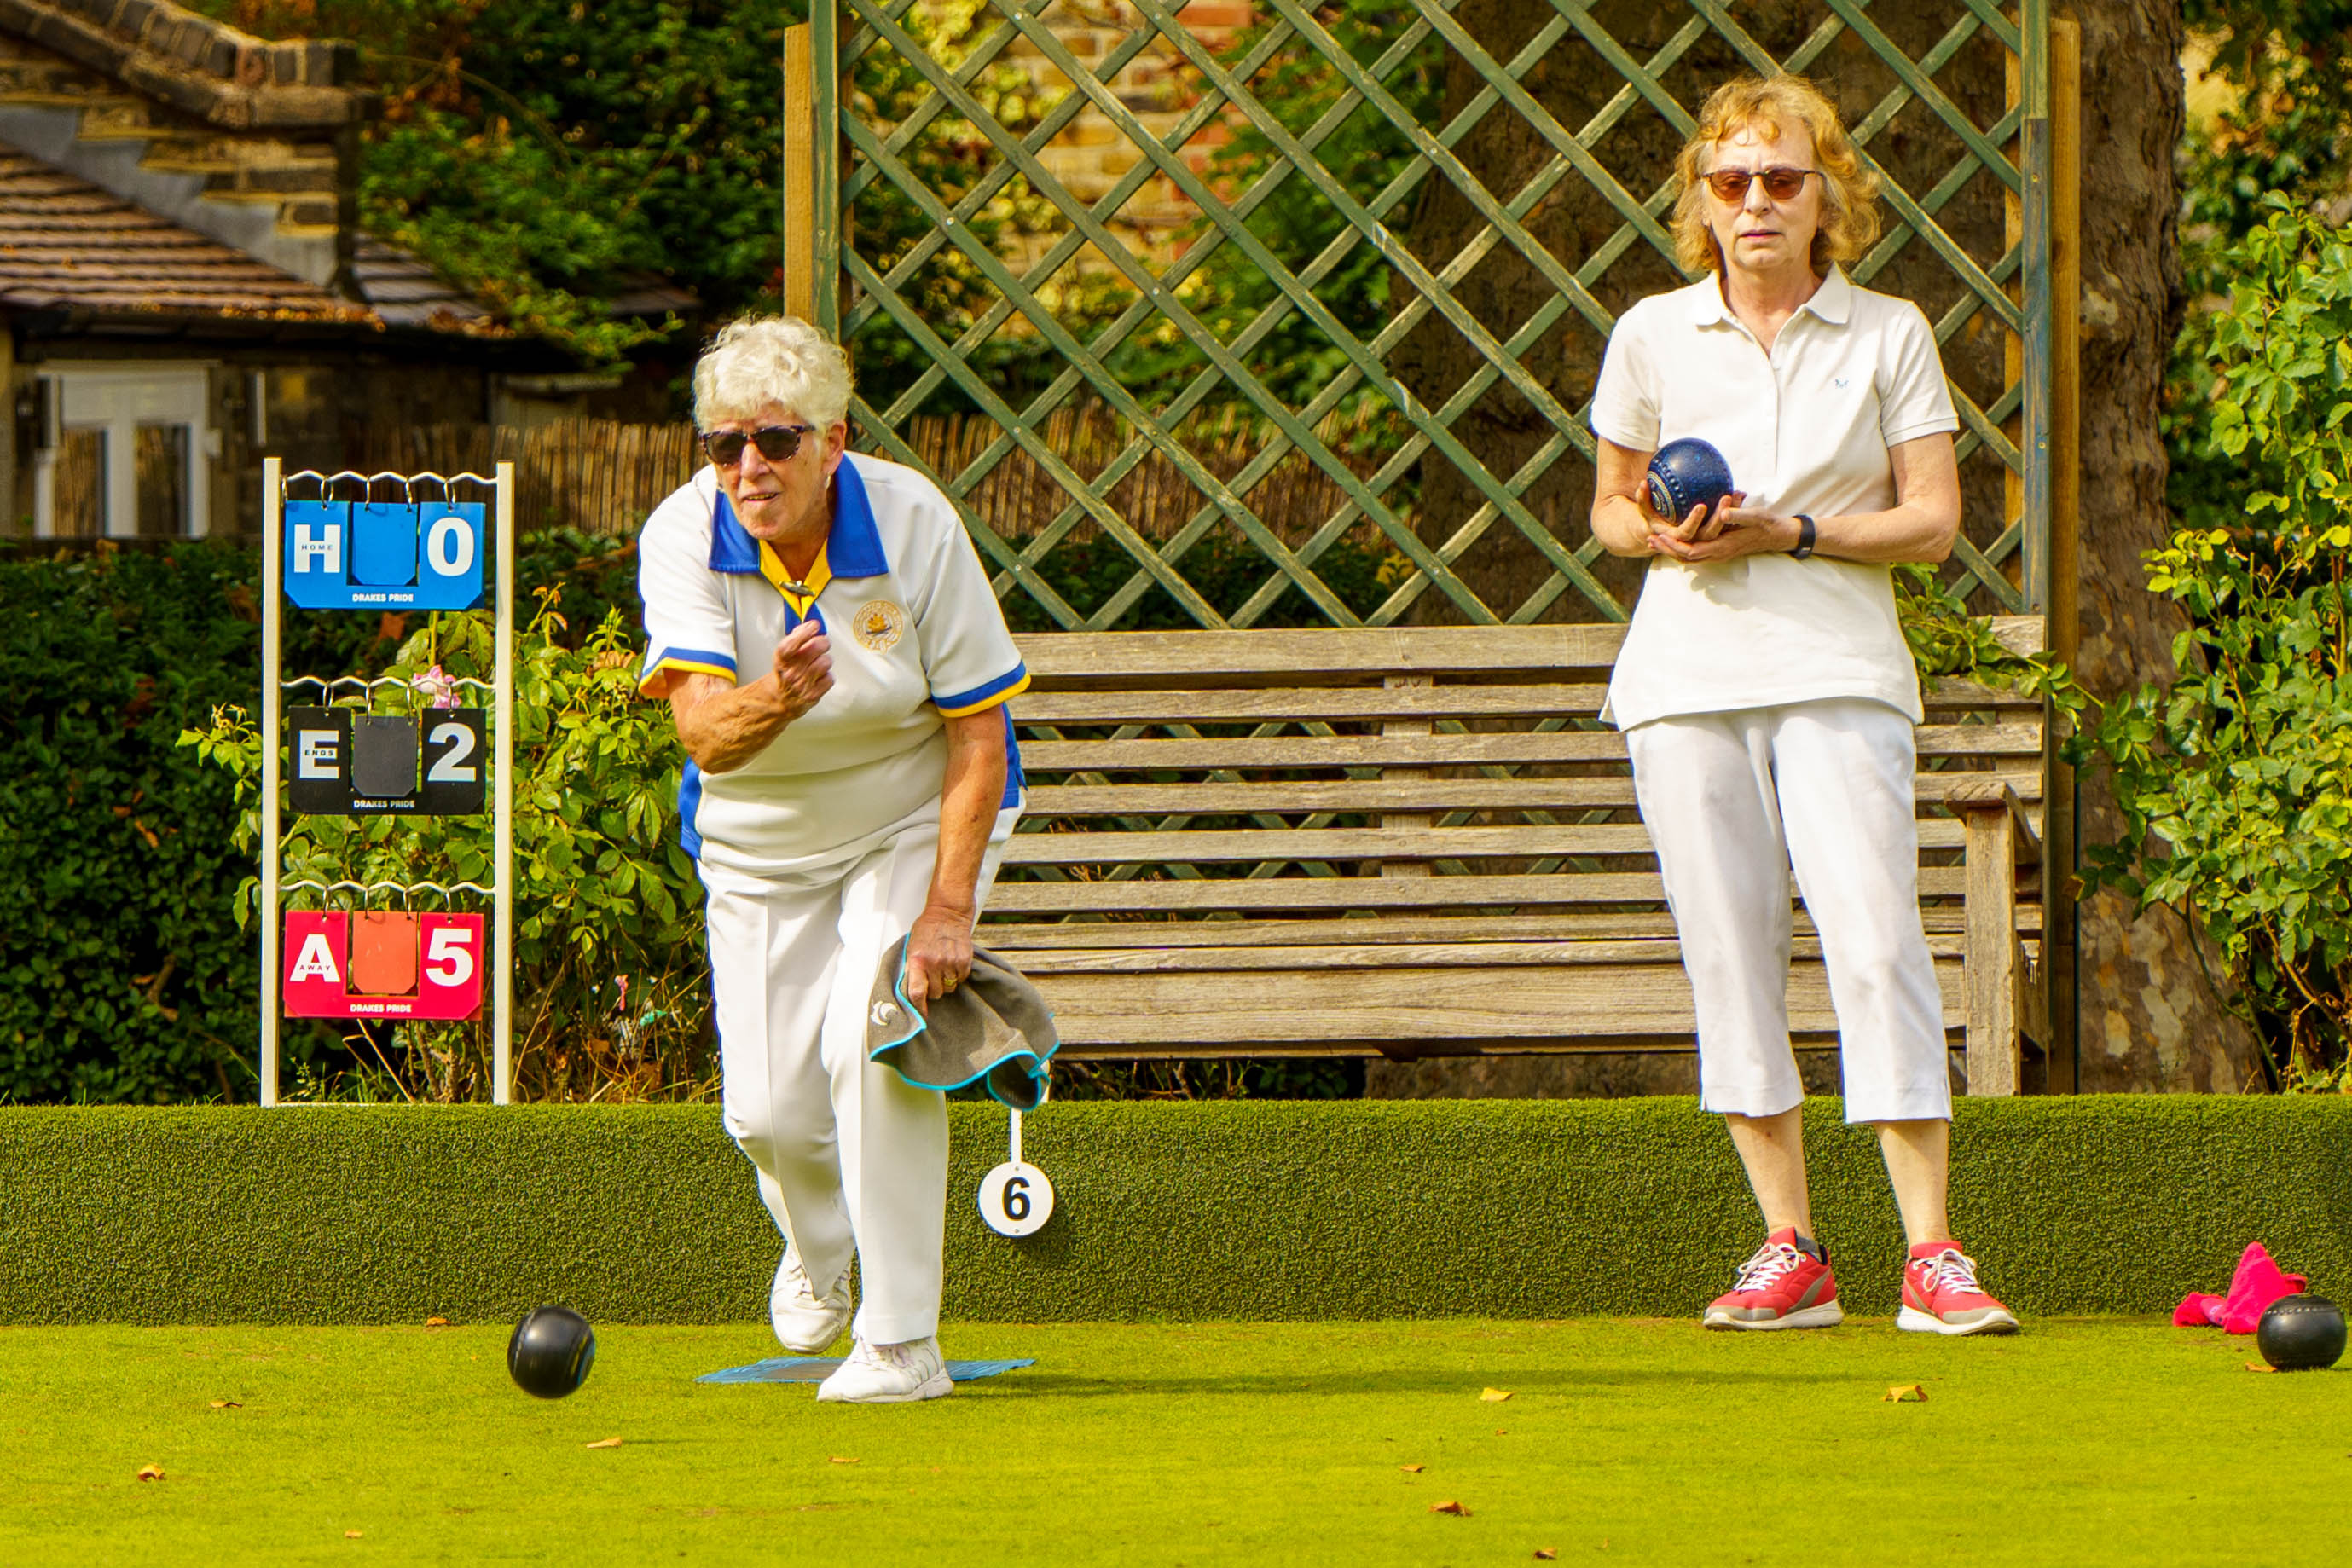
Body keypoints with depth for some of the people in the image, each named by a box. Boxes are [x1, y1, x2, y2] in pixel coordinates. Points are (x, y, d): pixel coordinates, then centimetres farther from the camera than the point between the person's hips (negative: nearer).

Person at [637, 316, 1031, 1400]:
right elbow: (703, 731, -34)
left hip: (915, 821, -2)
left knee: (874, 1042, -23)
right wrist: (770, 702, -57)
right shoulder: (683, 537, -22)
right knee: (769, 1110, -2)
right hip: (758, 847, 2)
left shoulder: (913, 526, -23)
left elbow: (979, 736, -17)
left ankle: (901, 1344, -15)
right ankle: (818, 1250, 36)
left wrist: (949, 907, -24)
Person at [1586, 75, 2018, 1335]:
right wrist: (1662, 534, -6)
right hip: (1686, 673, 2)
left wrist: (1790, 534, -12)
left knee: (1874, 941, -14)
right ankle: (1790, 1252, 6)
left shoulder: (1889, 335, 4)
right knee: (1729, 953, -1)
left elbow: (1931, 521, 1)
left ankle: (1931, 1254, -13)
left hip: (1841, 673, -2)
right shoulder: (1652, 336, 8)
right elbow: (1610, 506, 17)